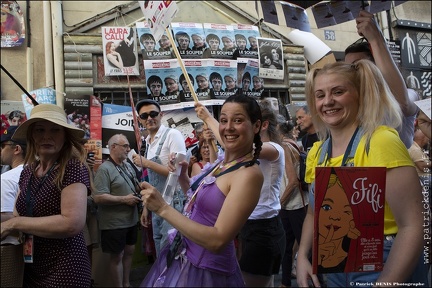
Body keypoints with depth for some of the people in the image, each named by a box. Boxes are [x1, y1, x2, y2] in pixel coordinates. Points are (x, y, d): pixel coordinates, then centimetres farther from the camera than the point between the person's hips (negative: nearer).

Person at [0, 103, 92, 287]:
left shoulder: (73, 168, -17)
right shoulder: (28, 170, 6)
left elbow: (73, 223, -28)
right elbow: (19, 215, 12)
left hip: (64, 271, -7)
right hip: (30, 268, 7)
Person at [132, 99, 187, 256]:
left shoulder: (172, 135, -12)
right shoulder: (148, 142, 12)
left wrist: (146, 163, -18)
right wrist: (146, 207, 17)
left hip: (172, 203, -8)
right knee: (160, 252, 17)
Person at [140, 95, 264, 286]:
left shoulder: (249, 174, -24)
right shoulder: (223, 162, 1)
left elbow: (217, 240, -28)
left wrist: (163, 209, -26)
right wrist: (182, 176, -2)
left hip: (206, 270, -8)